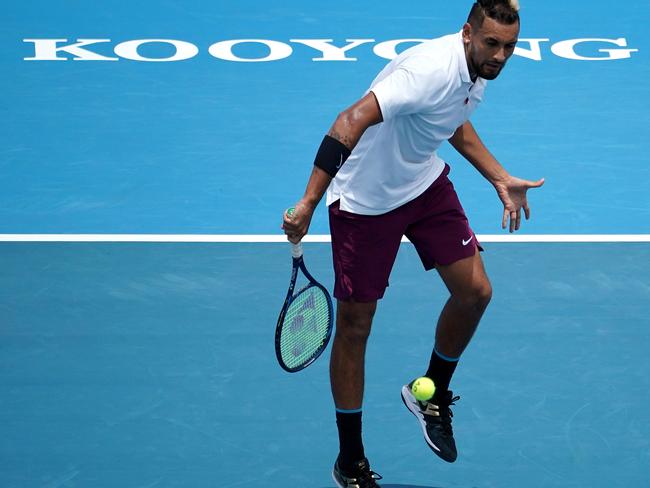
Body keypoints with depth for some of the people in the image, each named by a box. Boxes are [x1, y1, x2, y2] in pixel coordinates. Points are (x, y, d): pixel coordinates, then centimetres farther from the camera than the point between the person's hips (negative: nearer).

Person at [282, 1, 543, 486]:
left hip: (426, 182, 8)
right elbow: (352, 122, -42)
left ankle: (432, 396, 26)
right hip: (365, 200, -8)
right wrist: (309, 204, -47)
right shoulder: (433, 70, -34)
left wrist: (501, 179, 13)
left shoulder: (479, 68, -5)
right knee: (354, 326, 0)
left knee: (474, 291, -1)